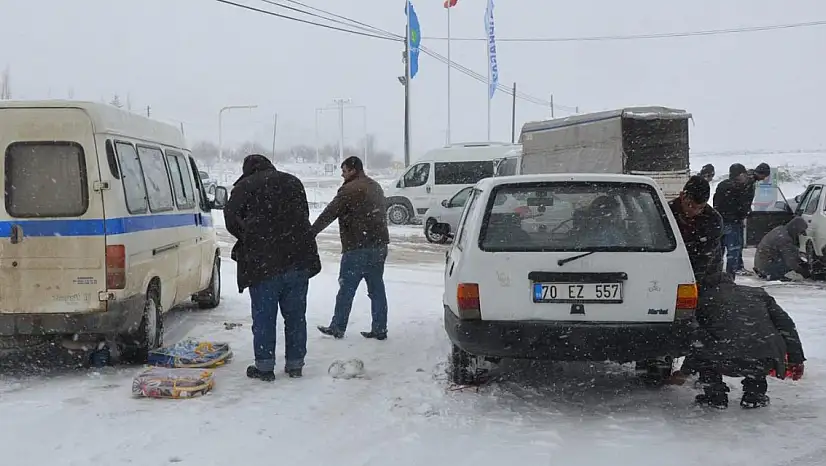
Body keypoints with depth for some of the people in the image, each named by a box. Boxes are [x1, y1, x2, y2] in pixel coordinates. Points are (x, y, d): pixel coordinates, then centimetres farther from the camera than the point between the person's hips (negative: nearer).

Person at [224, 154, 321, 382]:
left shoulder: (244, 187, 2)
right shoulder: (293, 182, 16)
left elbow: (231, 219, -2)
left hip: (263, 261, -4)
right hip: (298, 259, 4)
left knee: (263, 316, 5)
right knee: (295, 315, 11)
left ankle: (264, 366, 9)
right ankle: (295, 364, 18)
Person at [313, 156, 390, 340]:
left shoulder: (350, 190, -12)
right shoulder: (376, 187, 16)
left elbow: (329, 214, -13)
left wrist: (310, 233, -7)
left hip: (357, 248, -8)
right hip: (380, 245, 8)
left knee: (346, 289, 2)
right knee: (377, 289, 10)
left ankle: (337, 328, 10)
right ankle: (379, 329, 12)